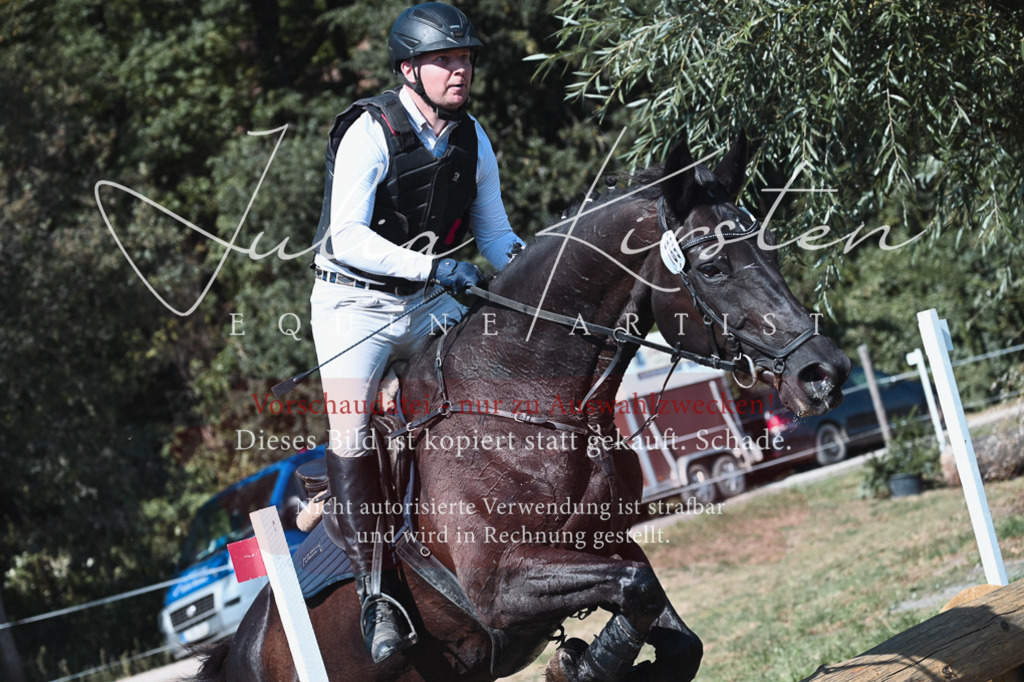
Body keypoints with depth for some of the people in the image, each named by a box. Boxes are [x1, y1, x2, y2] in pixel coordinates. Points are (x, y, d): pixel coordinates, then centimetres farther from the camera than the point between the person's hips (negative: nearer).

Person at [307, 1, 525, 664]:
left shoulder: (472, 139, 3)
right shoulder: (370, 133, -17)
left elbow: (494, 232, 10)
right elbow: (348, 237, -24)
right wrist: (433, 266, -30)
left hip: (428, 304, 6)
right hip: (356, 302, -6)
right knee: (351, 435, -18)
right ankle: (374, 591, -17)